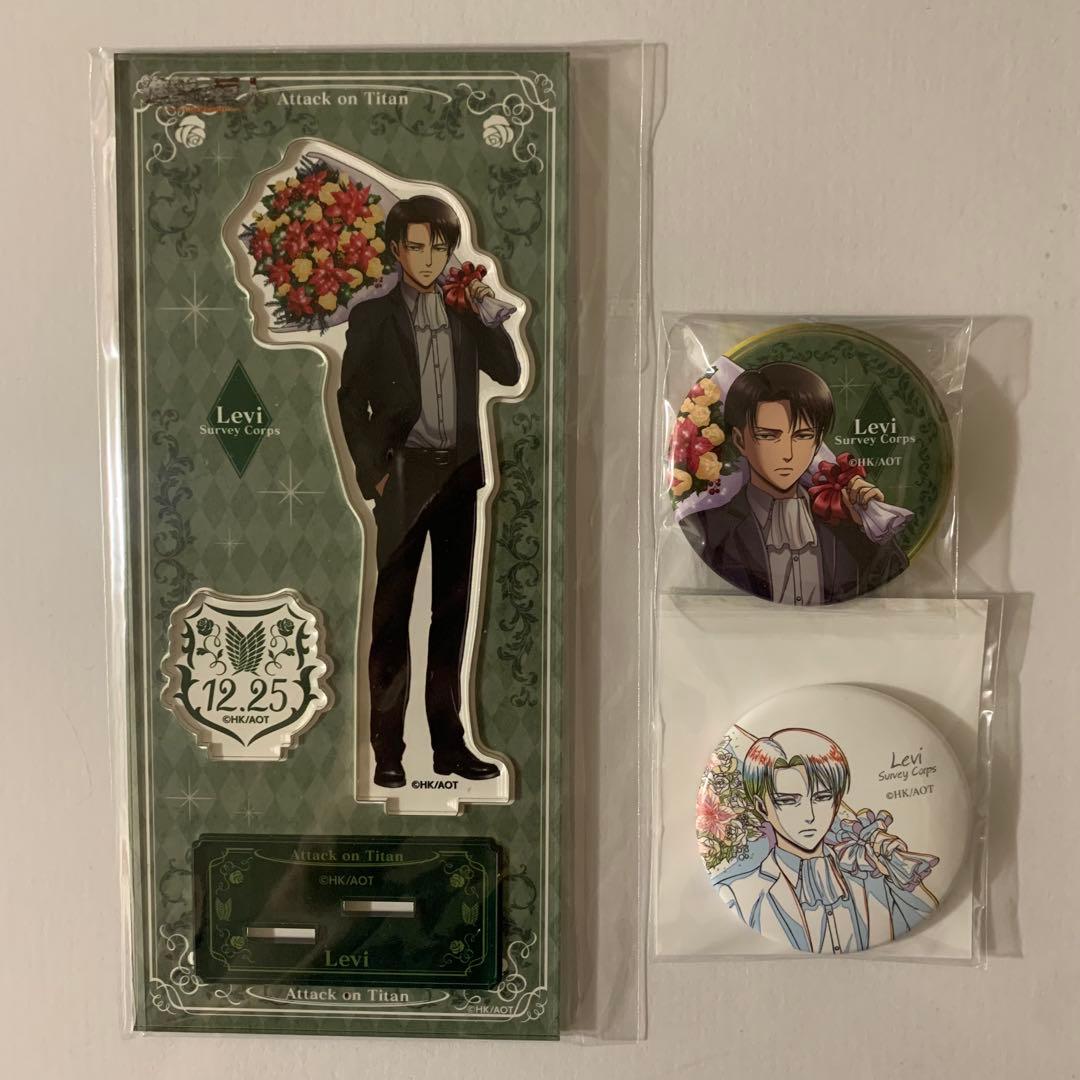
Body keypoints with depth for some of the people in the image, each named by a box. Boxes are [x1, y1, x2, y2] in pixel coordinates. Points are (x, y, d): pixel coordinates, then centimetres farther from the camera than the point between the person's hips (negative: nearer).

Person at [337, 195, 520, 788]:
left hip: (459, 476, 4)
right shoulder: (372, 316, 2)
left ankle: (449, 743, 18)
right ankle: (388, 749, 9)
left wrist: (485, 311, -3)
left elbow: (509, 372, 4)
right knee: (392, 613, 1)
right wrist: (372, 472, -6)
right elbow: (351, 399, 1)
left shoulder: (465, 313, 11)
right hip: (405, 477, -3)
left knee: (452, 611, 8)